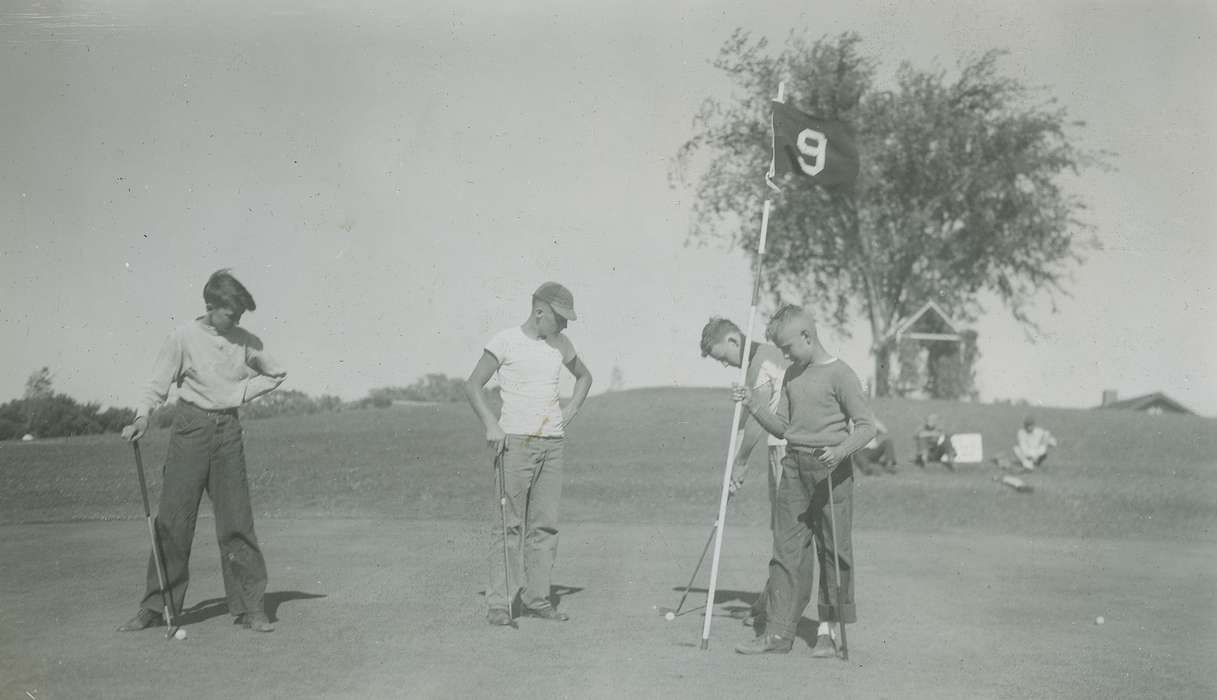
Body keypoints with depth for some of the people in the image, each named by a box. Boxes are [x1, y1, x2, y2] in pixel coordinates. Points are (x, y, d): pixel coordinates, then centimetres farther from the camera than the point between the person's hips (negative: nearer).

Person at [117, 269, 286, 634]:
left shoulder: (247, 342, 4)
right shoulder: (184, 336, -4)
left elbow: (276, 374, 18)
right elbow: (159, 384, -2)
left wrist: (244, 391, 3)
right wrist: (142, 416, -18)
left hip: (228, 430, 2)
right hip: (190, 428, -2)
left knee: (237, 519, -1)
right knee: (172, 519, -2)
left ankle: (250, 606, 4)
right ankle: (155, 606, 7)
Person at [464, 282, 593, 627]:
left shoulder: (560, 344, 12)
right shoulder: (505, 342, -4)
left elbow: (584, 376, 29)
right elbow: (473, 385, -1)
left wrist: (570, 410, 13)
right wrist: (490, 423, -14)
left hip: (552, 443, 6)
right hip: (515, 442, -5)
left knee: (546, 523, 5)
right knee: (510, 523, -7)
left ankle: (537, 598, 11)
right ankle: (498, 603, -4)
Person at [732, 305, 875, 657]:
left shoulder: (839, 374, -9)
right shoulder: (792, 375, 13)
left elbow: (866, 425, -11)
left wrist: (841, 450, -27)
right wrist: (753, 404, 0)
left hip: (831, 470, -6)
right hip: (794, 468, 6)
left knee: (834, 549, 1)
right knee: (787, 548, 3)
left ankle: (829, 629, 12)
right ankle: (779, 631, 5)